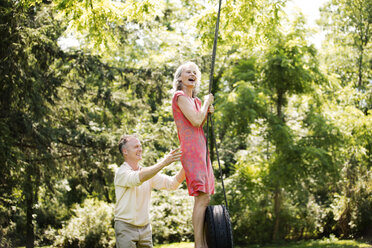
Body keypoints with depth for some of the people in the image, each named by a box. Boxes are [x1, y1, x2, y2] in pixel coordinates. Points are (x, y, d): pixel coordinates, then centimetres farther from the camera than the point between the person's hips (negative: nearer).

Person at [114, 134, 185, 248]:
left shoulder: (148, 172, 9)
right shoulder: (121, 173, -9)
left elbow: (172, 183, -1)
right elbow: (139, 178, -30)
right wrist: (163, 163, -36)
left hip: (145, 227, 5)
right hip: (125, 227, -5)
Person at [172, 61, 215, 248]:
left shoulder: (195, 100, 21)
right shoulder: (179, 96, -5)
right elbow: (195, 121, -15)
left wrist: (207, 113, 10)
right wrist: (207, 102, -1)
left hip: (201, 149, 9)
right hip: (191, 150, -9)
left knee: (203, 198, 7)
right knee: (203, 197, -17)